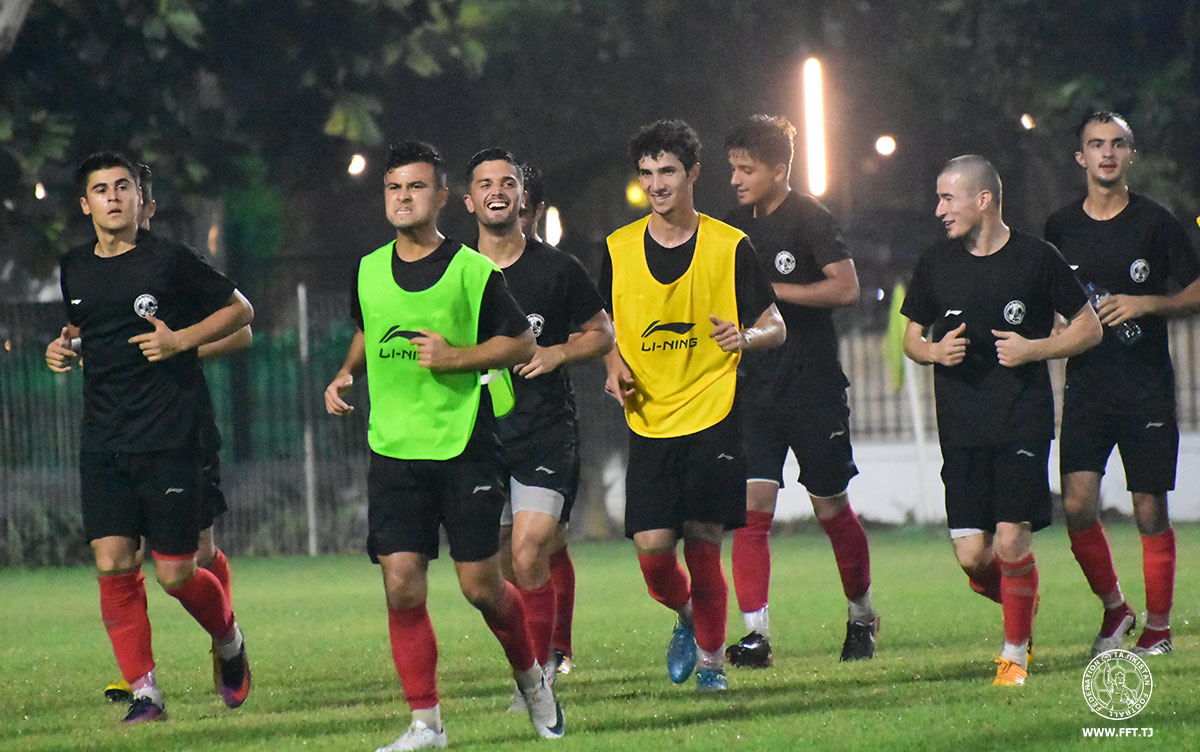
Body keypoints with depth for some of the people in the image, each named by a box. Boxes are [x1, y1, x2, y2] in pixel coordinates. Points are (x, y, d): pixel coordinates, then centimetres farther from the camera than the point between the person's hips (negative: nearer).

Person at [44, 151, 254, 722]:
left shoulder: (169, 260, -5)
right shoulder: (75, 269, 10)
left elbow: (240, 311, 4)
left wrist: (181, 340, -10)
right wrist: (63, 346, 9)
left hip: (169, 439, -4)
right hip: (103, 445, 4)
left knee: (176, 576, -2)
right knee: (113, 566, -7)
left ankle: (230, 641, 29)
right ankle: (143, 692, 2)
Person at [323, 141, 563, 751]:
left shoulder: (472, 270, -5)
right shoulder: (368, 272, 8)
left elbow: (522, 343, 0)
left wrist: (454, 357, -13)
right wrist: (347, 373, 9)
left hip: (464, 447, -3)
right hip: (393, 450, 3)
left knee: (481, 586, 0)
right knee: (401, 587, -5)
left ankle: (530, 677, 29)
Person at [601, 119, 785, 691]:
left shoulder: (730, 247, -1)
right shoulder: (619, 250, 6)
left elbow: (776, 328, 4)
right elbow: (607, 329, 19)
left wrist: (745, 337, -18)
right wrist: (615, 365, -2)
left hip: (713, 419, -2)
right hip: (649, 424, 2)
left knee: (703, 546, -5)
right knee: (652, 548, -7)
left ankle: (712, 660, 12)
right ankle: (686, 617, 24)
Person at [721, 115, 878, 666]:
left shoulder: (810, 219, -7)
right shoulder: (735, 227, 11)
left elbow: (846, 288, -17)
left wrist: (771, 291, -19)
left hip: (814, 388, -4)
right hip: (756, 389, 4)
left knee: (831, 508, 5)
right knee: (752, 506, -10)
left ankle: (861, 615, 27)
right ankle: (755, 635, -13)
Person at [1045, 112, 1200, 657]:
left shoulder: (1156, 223, -1)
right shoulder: (1060, 227, 8)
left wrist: (1145, 304, -13)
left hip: (1147, 387, -2)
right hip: (1086, 384, 2)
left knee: (1150, 510, 0)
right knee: (1077, 505, -10)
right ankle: (1113, 608, 12)